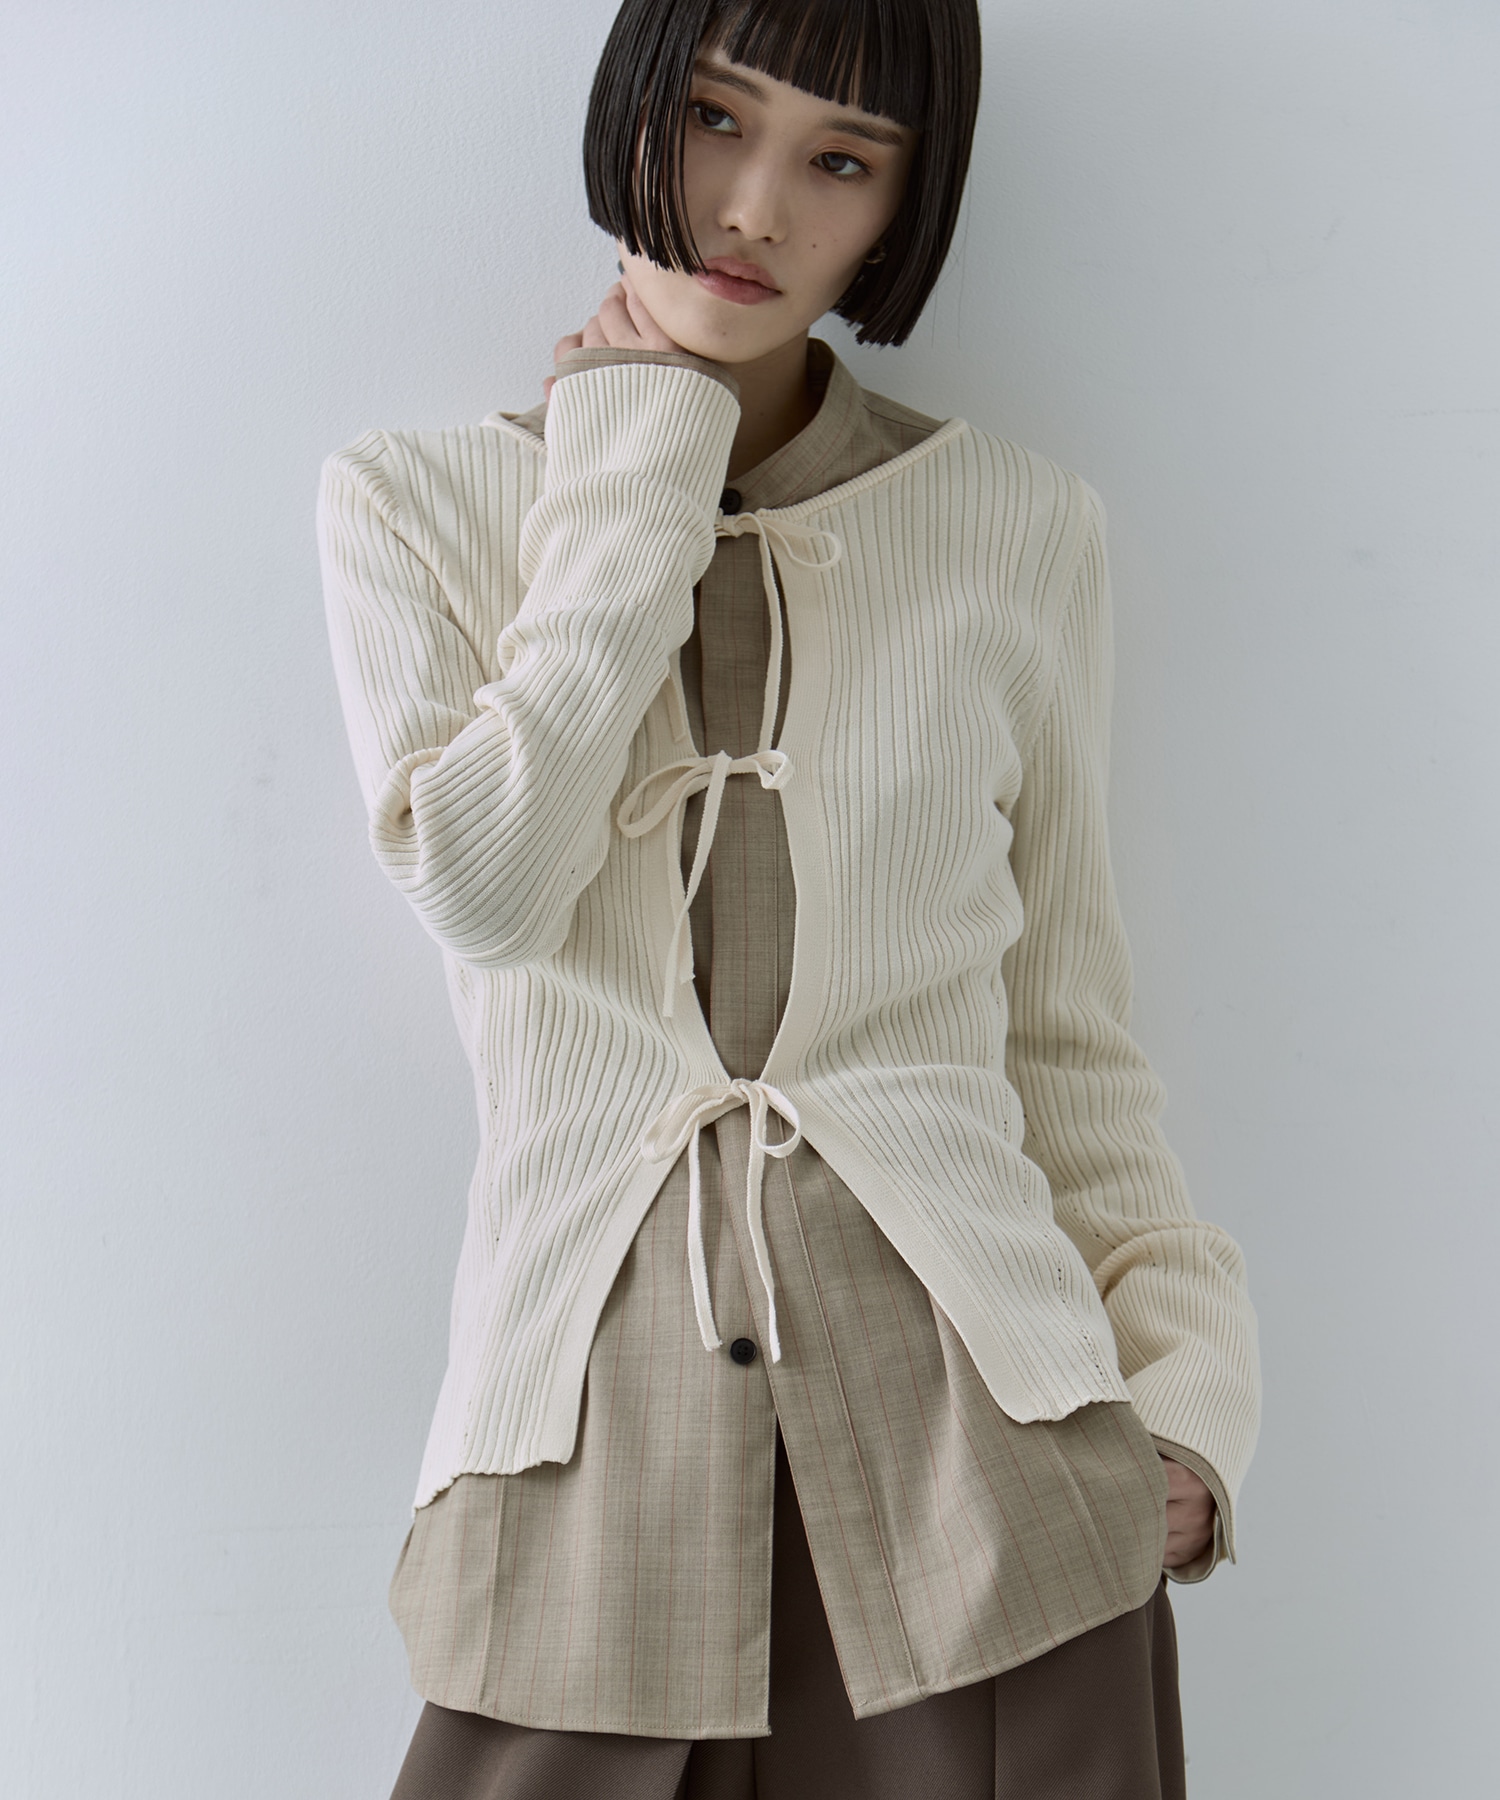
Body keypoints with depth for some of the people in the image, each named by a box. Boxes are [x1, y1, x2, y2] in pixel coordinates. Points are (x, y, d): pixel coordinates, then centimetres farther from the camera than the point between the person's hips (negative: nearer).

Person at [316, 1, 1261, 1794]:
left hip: (978, 1417, 1)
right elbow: (486, 886, -12)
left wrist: (1183, 1377, 0)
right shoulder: (413, 505, 6)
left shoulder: (1016, 526, 7)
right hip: (593, 1427, 0)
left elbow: (1067, 1026, 10)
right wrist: (642, 481, -5)